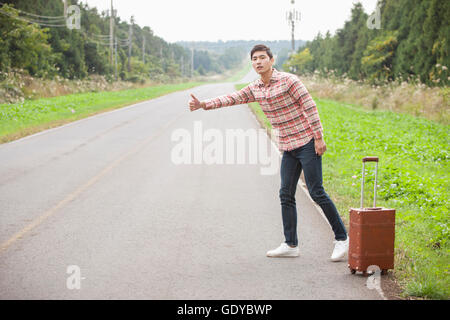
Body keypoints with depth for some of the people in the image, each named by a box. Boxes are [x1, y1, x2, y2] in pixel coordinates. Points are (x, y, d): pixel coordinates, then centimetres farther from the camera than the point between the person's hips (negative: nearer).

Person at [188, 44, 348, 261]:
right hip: (288, 148, 7)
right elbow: (231, 99, 6)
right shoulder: (255, 89, 9)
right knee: (286, 195, 4)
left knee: (316, 192, -9)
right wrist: (204, 105, -7)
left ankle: (341, 239, 2)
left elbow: (310, 107, -12)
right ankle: (291, 245, 9)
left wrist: (319, 137, -15)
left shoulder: (288, 80, -12)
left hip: (307, 142, -7)